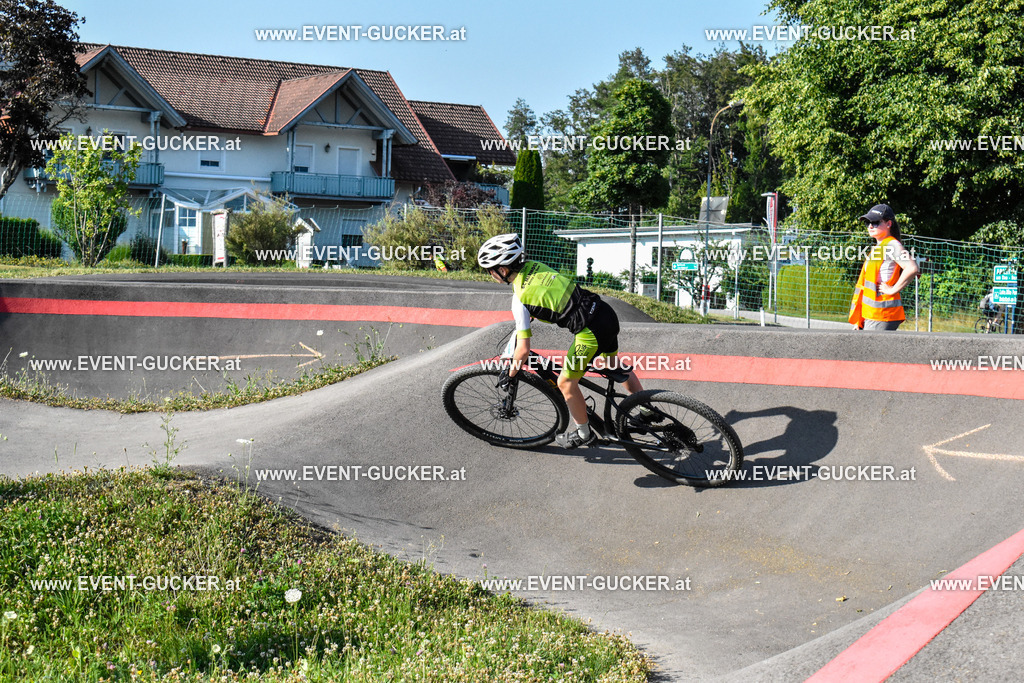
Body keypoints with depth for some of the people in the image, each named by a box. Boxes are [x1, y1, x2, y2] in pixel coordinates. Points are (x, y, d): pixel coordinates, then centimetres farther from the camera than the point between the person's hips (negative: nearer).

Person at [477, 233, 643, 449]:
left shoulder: (520, 298, -15)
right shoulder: (534, 266, 7)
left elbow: (523, 350, -14)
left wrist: (510, 375, 2)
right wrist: (521, 328, 37)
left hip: (591, 330, -9)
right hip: (605, 311, 9)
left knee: (566, 383, 7)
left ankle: (583, 433, 24)